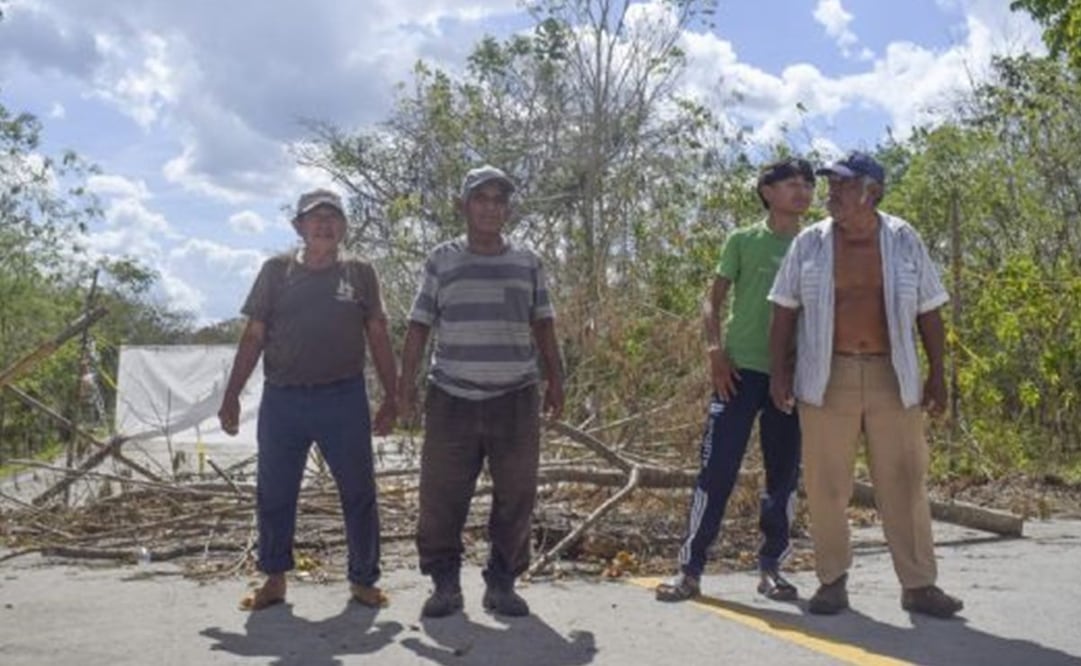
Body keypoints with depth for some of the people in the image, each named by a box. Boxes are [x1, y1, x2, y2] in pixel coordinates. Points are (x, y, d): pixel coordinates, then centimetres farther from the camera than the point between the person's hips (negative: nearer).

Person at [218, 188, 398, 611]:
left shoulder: (359, 273, 7)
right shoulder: (276, 271, 7)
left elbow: (379, 338, 7)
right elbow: (253, 337, 7)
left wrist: (391, 397, 1)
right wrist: (231, 396, 2)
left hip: (344, 399, -1)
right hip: (282, 400, 1)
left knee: (359, 493, 3)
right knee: (274, 495, 8)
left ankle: (363, 579, 17)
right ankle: (274, 580, 24)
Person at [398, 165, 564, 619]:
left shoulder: (527, 263, 11)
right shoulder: (441, 261, 7)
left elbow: (543, 326, 14)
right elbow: (419, 326, 6)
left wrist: (555, 381, 8)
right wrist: (406, 381, -2)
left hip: (516, 398, 1)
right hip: (452, 398, -1)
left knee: (516, 496, 3)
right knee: (441, 496, 0)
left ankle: (502, 584, 16)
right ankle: (444, 584, 14)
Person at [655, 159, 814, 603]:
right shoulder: (742, 241, 4)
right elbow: (713, 302, 2)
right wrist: (716, 351, -12)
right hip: (742, 369, -3)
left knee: (785, 475, 7)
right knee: (717, 470, -4)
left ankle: (771, 567, 19)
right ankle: (690, 569, 2)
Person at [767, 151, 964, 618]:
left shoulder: (904, 241, 5)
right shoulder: (809, 243, 4)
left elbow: (928, 312, 7)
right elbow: (785, 309, 5)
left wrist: (937, 375, 3)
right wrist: (778, 370, -2)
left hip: (891, 379, 0)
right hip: (827, 379, 0)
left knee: (904, 482, 3)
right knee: (826, 484, 3)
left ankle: (919, 585, 12)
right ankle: (832, 581, 16)